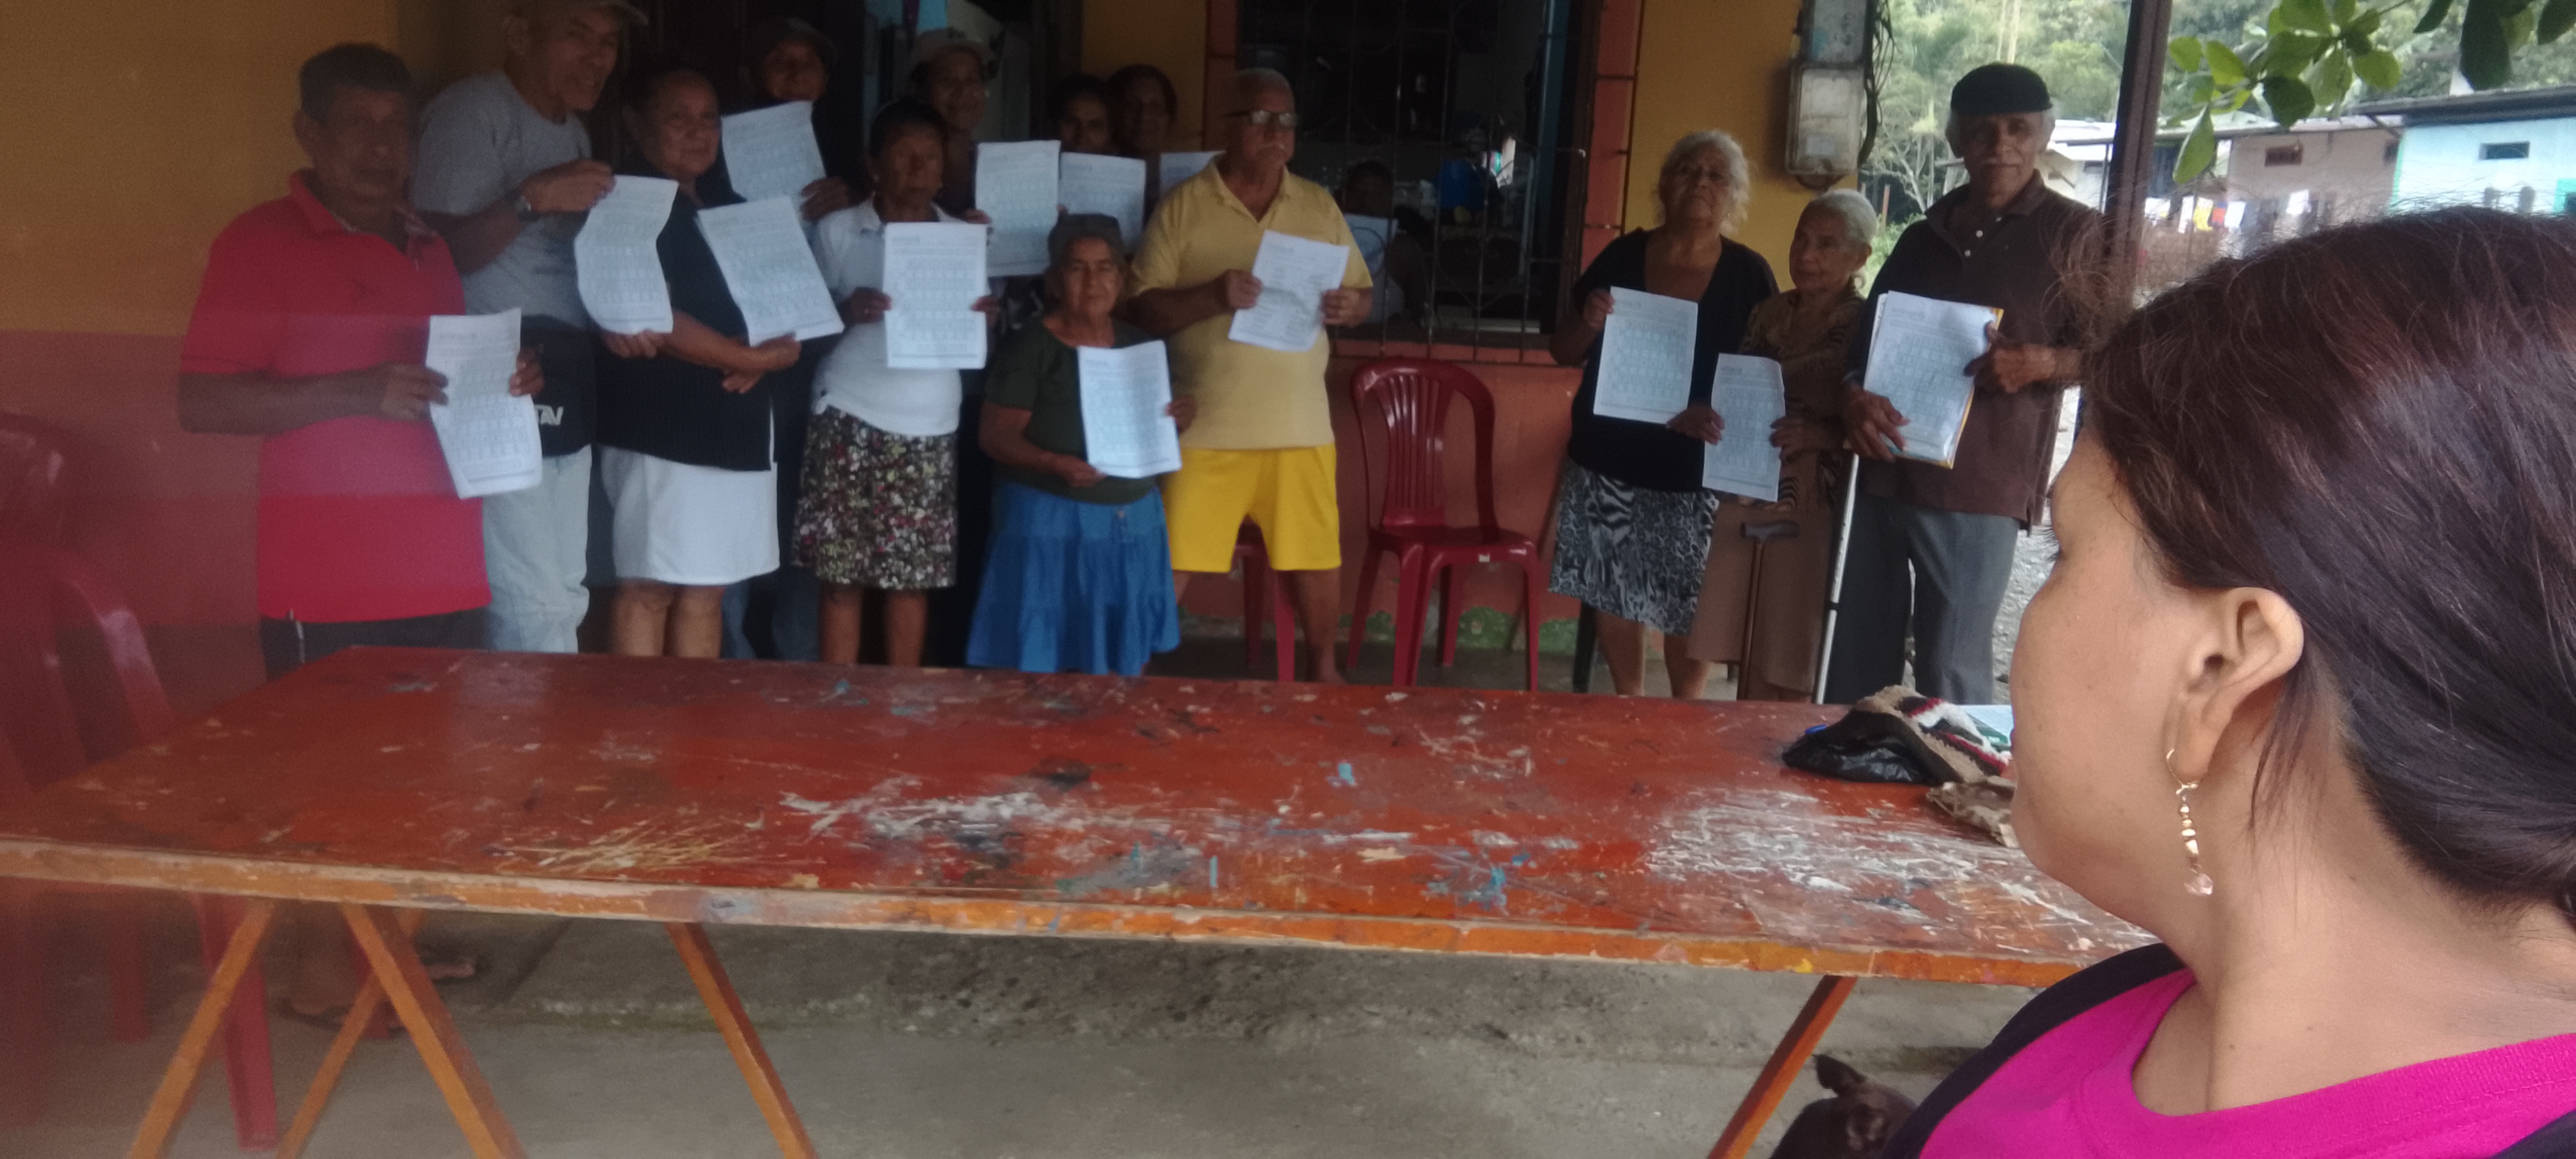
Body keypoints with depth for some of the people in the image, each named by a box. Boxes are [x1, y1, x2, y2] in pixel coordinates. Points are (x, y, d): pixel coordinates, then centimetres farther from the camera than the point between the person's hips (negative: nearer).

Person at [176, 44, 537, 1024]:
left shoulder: (427, 248, 16)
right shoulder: (259, 243, -5)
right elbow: (201, 403, -11)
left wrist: (501, 382, 5)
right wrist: (356, 392, -23)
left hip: (441, 570, 6)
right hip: (330, 583, -6)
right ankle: (320, 971, 14)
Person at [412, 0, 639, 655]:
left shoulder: (573, 131, 19)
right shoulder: (471, 111, -8)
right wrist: (531, 199, -23)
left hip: (564, 382, 9)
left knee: (564, 599, 11)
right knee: (534, 605, -9)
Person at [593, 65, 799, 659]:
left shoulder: (731, 209, 18)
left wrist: (758, 359, -5)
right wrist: (755, 358, -11)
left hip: (735, 425, 7)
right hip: (660, 428, -7)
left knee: (705, 588, 10)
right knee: (650, 587, -6)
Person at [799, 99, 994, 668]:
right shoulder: (838, 230, 4)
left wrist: (984, 318, -10)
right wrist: (847, 311, -14)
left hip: (929, 425, 2)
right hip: (849, 415, -1)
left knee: (914, 576, 4)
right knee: (841, 575, 0)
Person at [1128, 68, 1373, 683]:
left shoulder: (1319, 205, 9)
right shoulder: (1184, 204, -2)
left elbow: (1362, 295, 14)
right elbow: (1143, 309, -6)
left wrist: (1348, 306, -9)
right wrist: (1211, 296, -22)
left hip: (1299, 422, 3)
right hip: (1205, 423, -3)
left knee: (1316, 551, 10)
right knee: (1171, 555, 1)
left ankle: (1324, 668, 31)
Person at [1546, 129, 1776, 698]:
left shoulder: (1748, 274, -1)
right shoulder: (1622, 256, 2)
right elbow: (1563, 353, 8)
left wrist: (1711, 414, -19)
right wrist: (1589, 323, -15)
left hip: (1695, 470, -2)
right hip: (1608, 460, 2)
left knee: (1688, 606, 2)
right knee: (1613, 593, 9)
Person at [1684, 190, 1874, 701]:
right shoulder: (1767, 314, 10)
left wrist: (1819, 435, -25)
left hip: (1813, 510, -5)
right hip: (1744, 499, 5)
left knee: (1788, 668, 2)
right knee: (1743, 652, 10)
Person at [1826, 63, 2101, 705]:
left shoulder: (2074, 234, 4)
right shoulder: (1924, 236, 17)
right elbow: (1864, 339, 16)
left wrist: (2044, 362, -19)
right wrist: (1854, 399, -6)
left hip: (1978, 487, -5)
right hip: (1886, 474, 5)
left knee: (1952, 677, -4)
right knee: (1857, 661, 8)